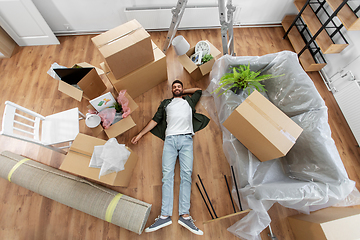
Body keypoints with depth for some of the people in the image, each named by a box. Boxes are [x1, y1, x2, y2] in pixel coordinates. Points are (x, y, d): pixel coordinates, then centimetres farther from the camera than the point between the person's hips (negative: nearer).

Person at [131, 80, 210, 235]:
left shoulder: (189, 101, 28)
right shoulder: (166, 103, 27)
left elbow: (199, 90, 43)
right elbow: (155, 120, 22)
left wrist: (183, 92, 36)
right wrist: (140, 134, 15)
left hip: (186, 139, 0)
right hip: (170, 139, 1)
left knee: (186, 174, -11)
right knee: (167, 174, -11)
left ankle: (185, 215, -10)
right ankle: (165, 215, -9)